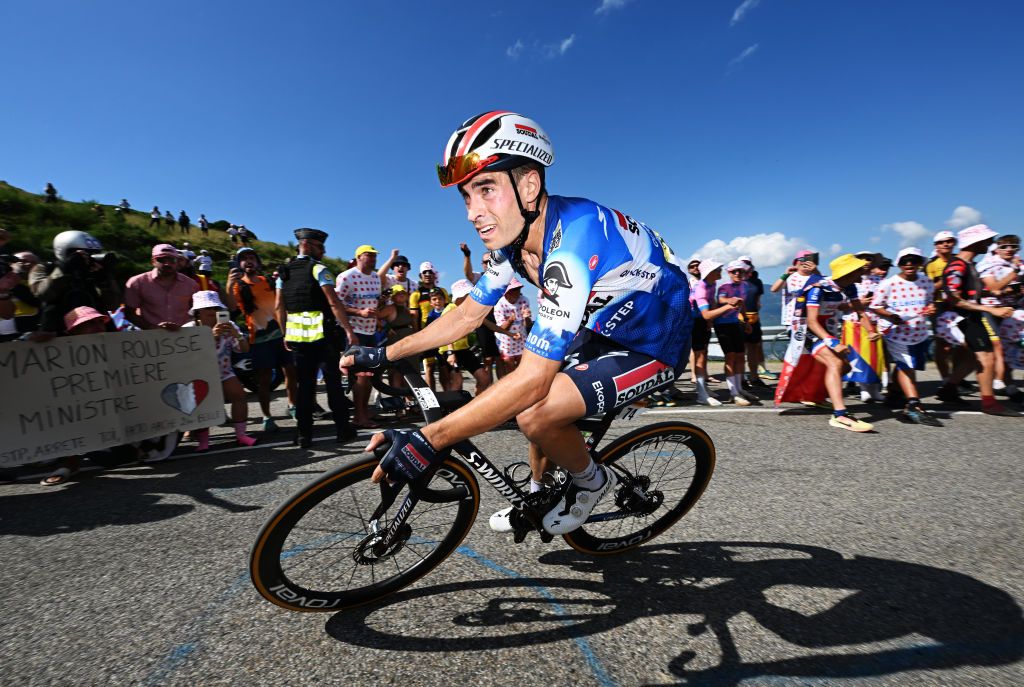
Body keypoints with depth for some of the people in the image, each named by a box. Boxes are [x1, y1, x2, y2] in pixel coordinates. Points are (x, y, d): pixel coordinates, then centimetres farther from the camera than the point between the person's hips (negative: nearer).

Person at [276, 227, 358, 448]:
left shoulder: (283, 272, 12)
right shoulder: (318, 269, -7)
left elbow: (279, 307, 12)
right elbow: (334, 302, -16)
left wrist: (286, 334, 18)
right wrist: (349, 330, -15)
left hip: (297, 336, 5)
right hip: (323, 334, -5)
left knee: (303, 384, 9)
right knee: (333, 382, 3)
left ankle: (304, 435, 11)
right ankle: (343, 429, 10)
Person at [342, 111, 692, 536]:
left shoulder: (572, 242, -33)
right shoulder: (514, 235, -5)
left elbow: (533, 378, -36)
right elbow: (467, 316, 3)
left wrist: (427, 440, -34)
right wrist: (384, 354, 0)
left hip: (656, 345, -8)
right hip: (608, 329, 9)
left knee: (535, 410, -25)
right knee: (527, 397, 11)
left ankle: (592, 483, 5)